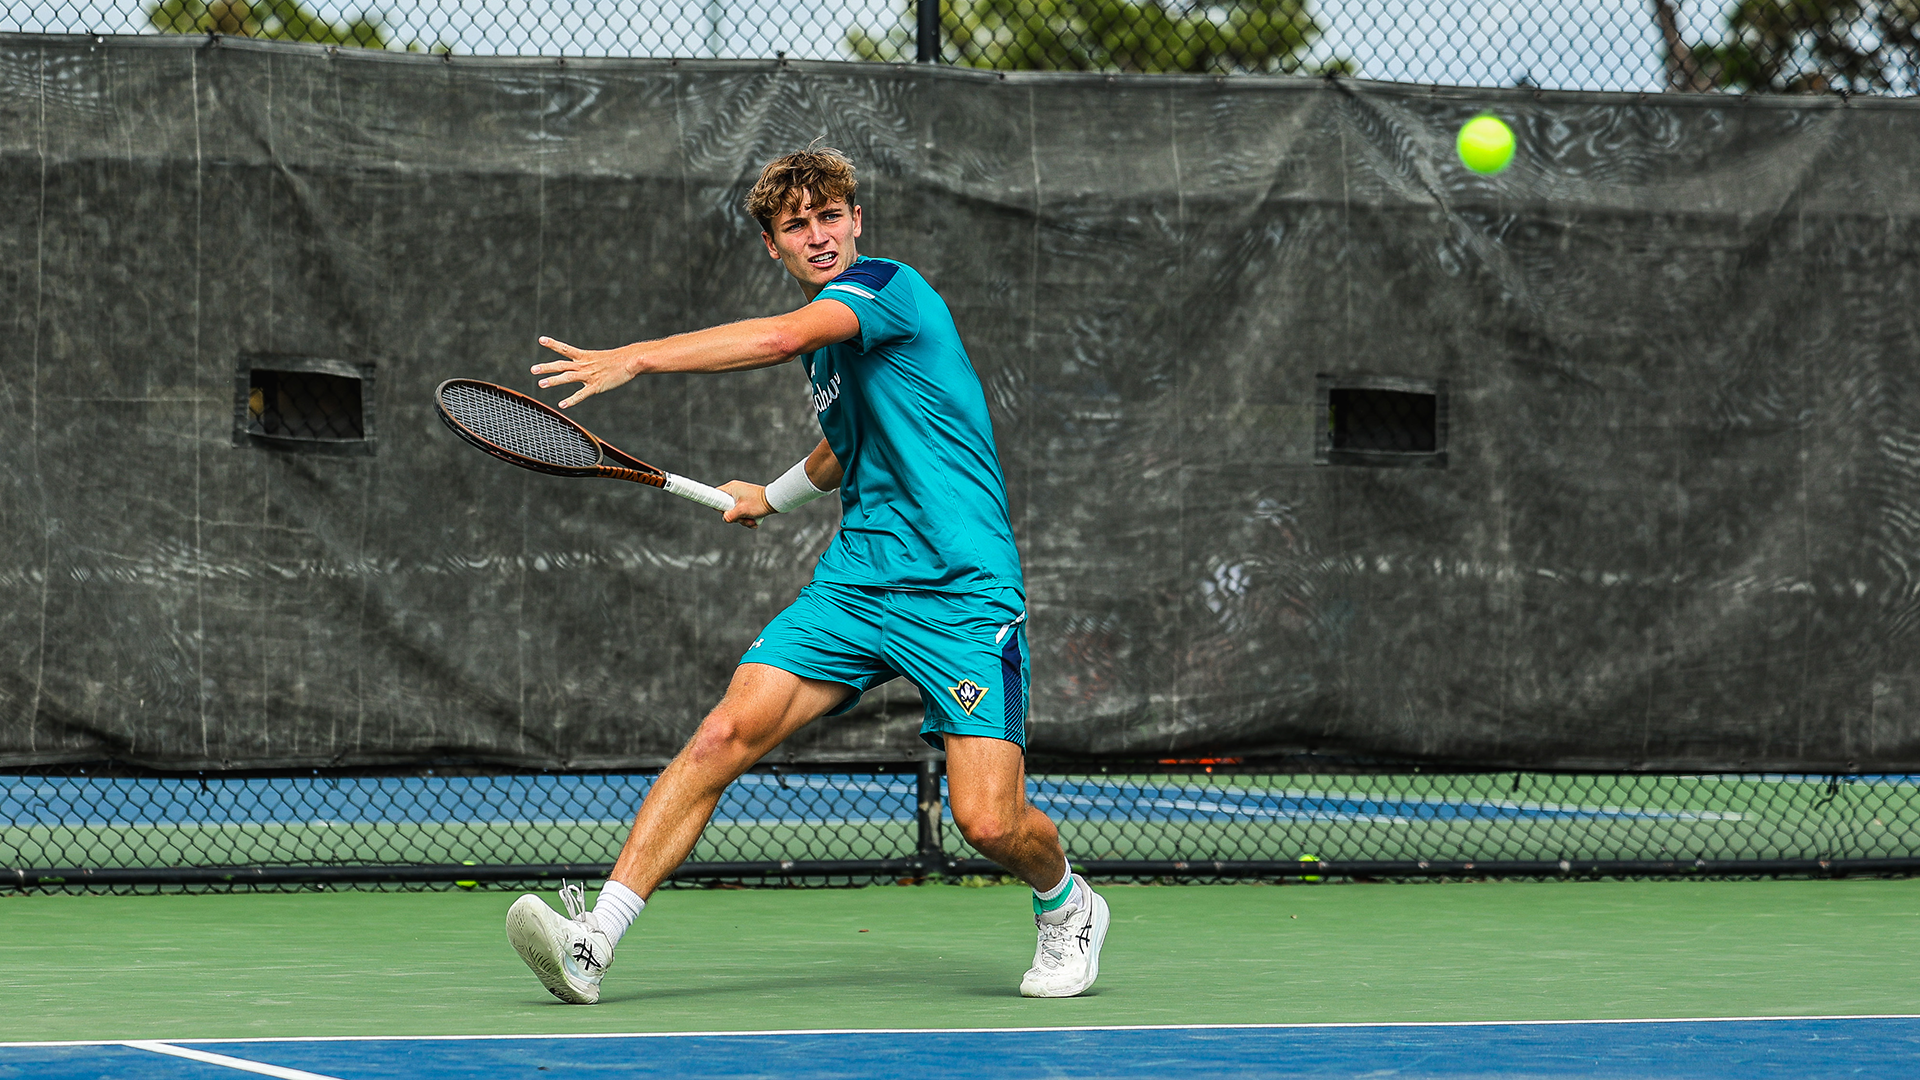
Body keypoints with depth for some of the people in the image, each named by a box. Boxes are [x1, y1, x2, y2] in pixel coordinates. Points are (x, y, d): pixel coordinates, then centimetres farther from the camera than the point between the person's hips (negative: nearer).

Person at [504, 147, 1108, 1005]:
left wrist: (636, 357, -35)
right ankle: (593, 941, -19)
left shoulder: (888, 286, -10)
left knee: (988, 820, -15)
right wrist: (776, 496, 35)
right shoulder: (824, 334, 17)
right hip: (854, 578, 7)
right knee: (725, 735, -13)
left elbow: (782, 338, -30)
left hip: (962, 592, -7)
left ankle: (1066, 906, 21)